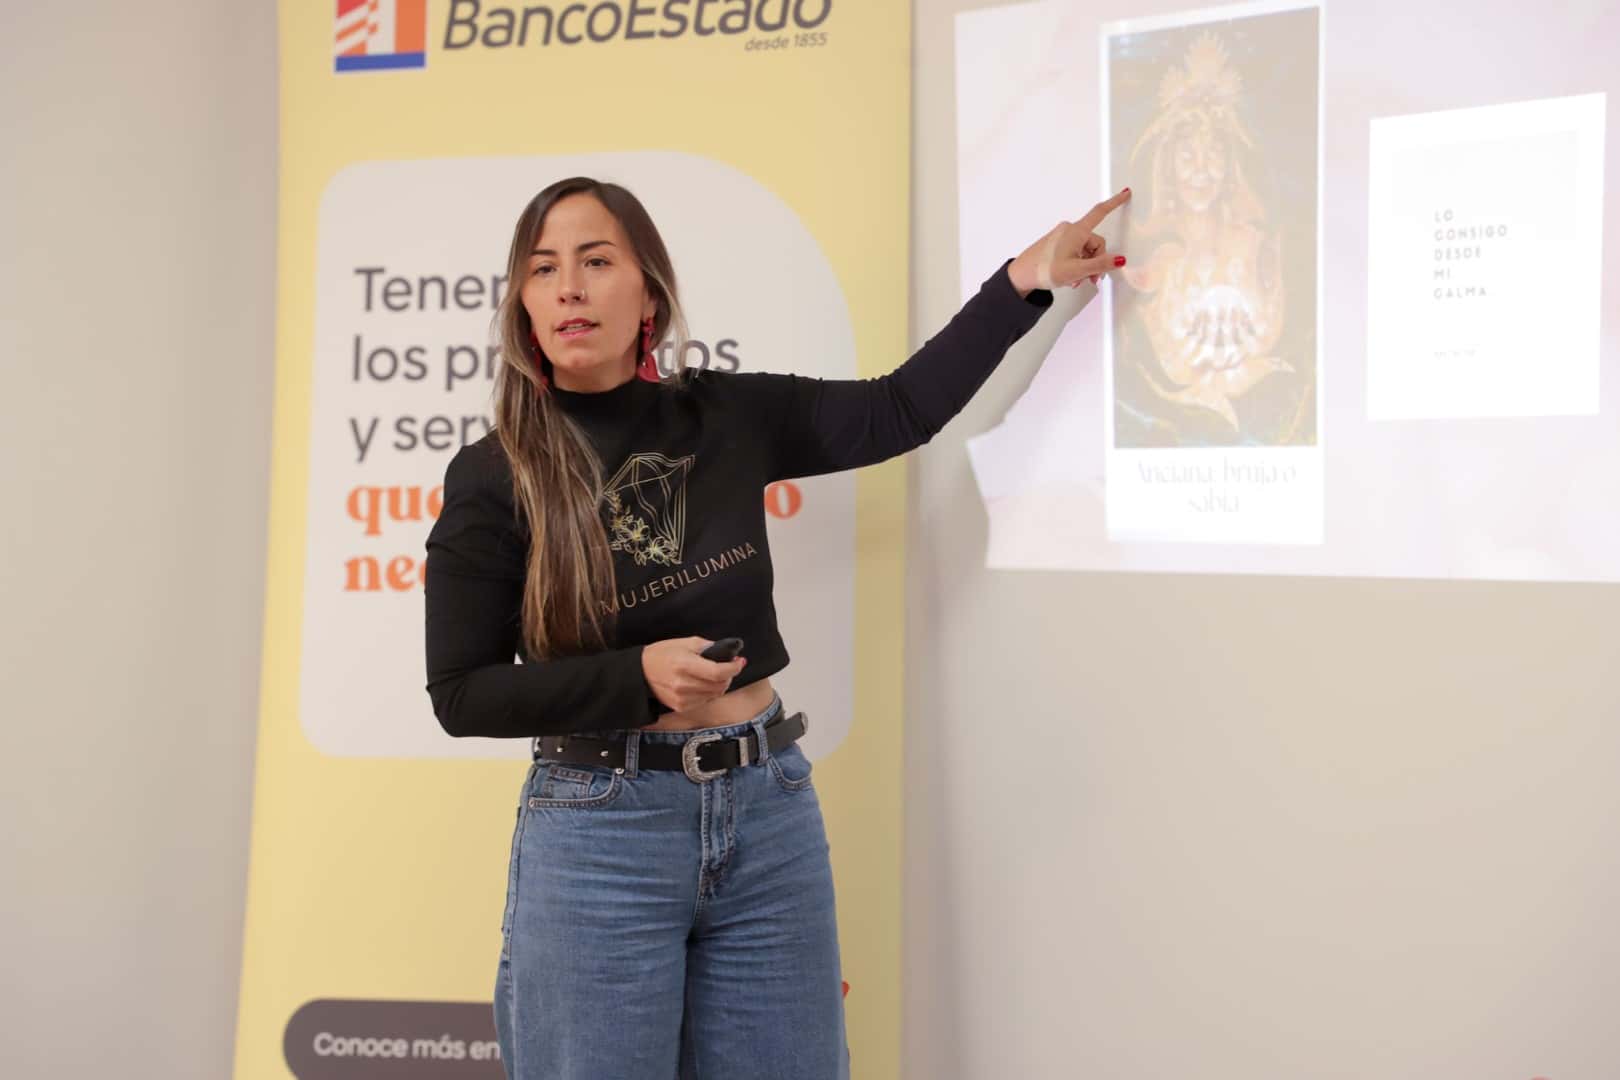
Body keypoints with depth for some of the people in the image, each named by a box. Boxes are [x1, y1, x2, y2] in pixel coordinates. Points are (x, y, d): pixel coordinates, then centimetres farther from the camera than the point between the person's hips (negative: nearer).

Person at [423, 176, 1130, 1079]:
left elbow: (901, 410, 10)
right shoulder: (492, 479, -7)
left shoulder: (728, 416, 2)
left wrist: (1026, 281, 6)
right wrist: (638, 678, -18)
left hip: (770, 812, 3)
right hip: (599, 831, -3)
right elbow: (461, 694, -5)